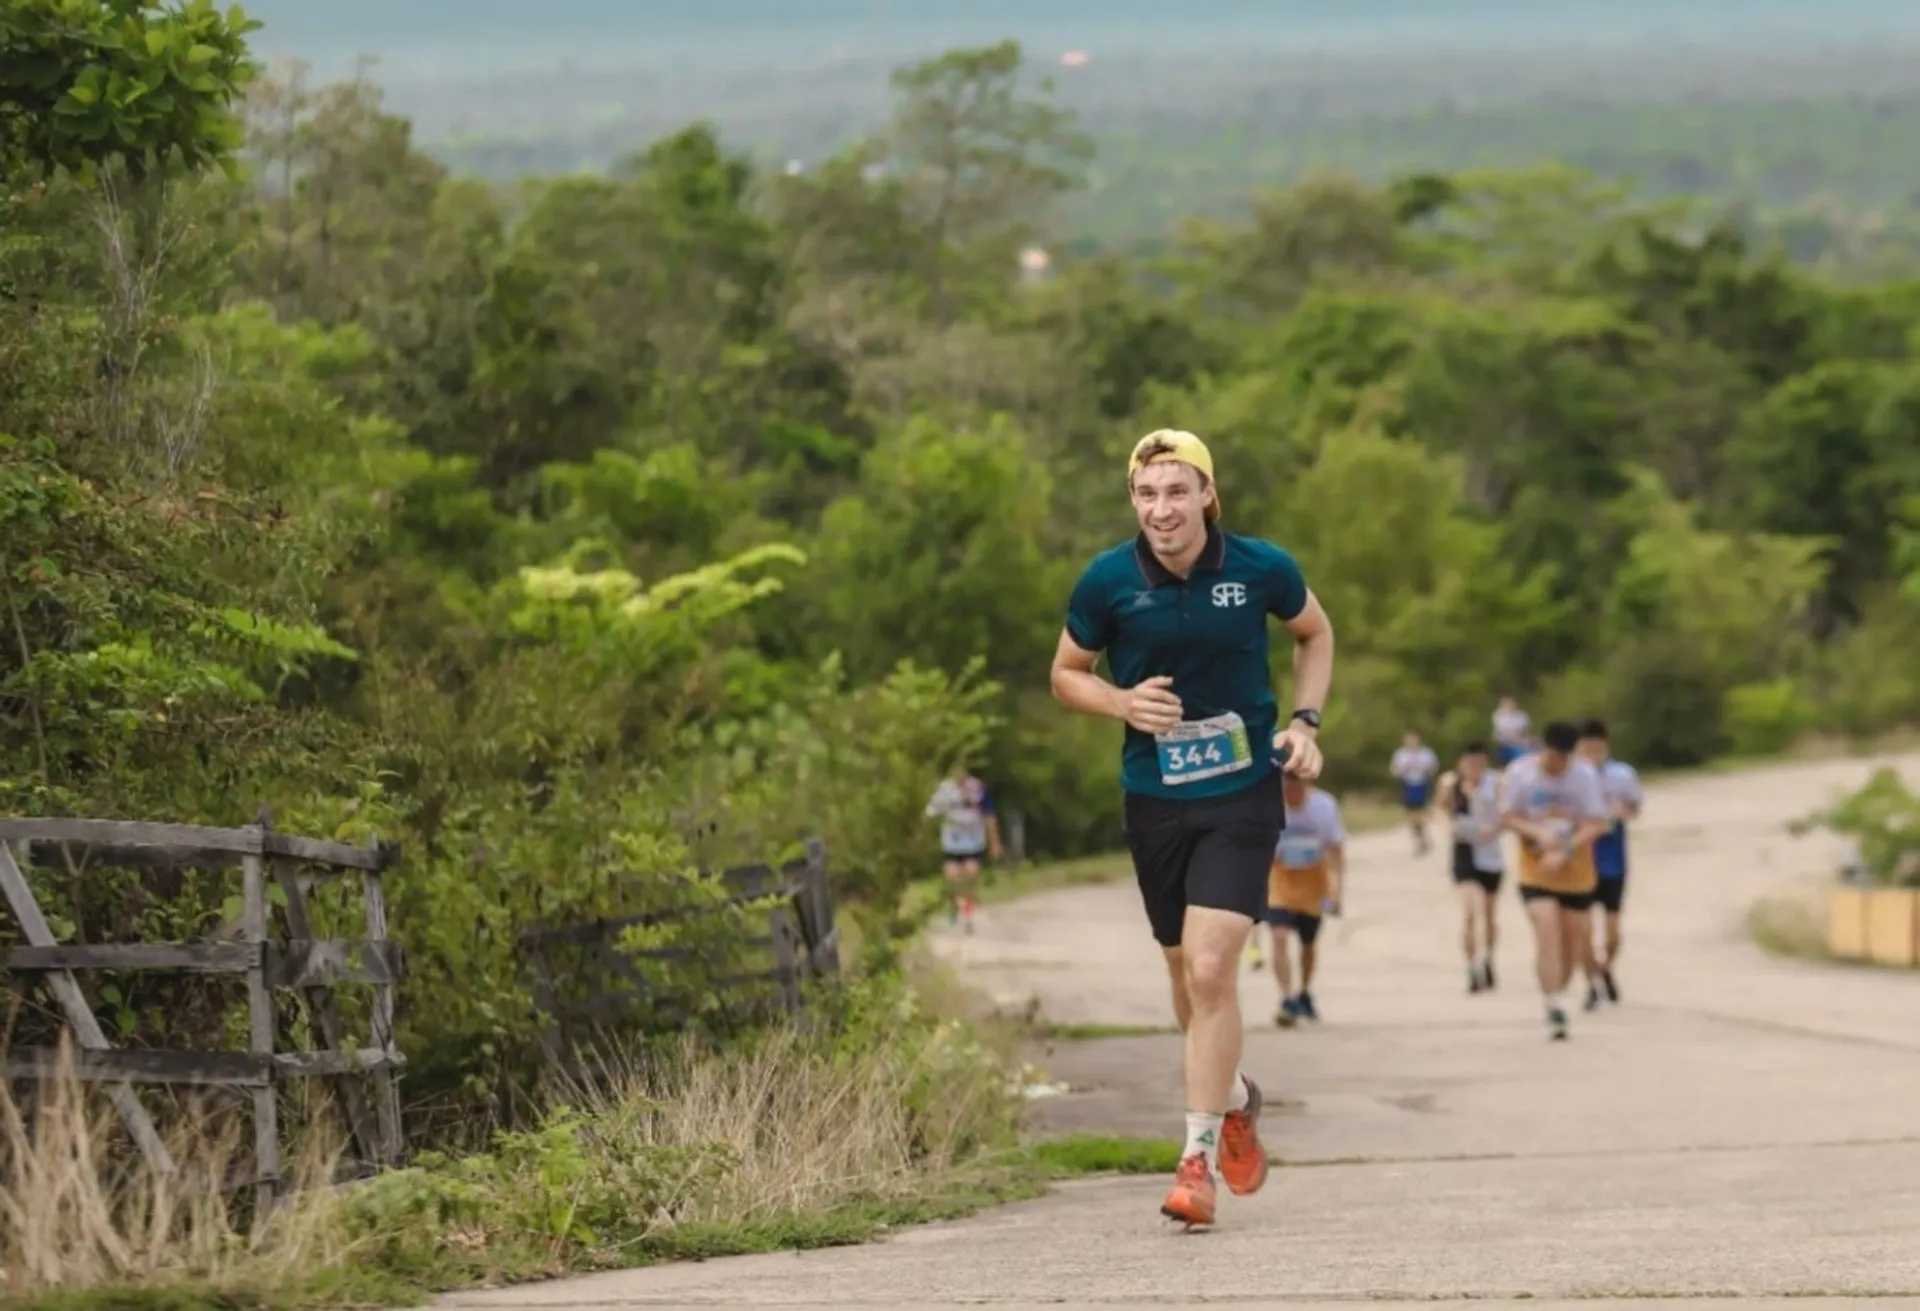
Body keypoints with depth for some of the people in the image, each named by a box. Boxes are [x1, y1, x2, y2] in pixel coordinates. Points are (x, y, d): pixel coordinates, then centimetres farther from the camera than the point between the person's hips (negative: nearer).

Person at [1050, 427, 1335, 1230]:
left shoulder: (1262, 569, -9)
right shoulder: (1107, 582, -8)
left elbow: (1315, 634, 12)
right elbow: (1066, 674, 6)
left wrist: (1305, 722, -1)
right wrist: (1122, 702, -14)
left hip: (1243, 794, -2)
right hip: (1155, 800, 2)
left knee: (1210, 969, -16)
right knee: (1188, 976, 13)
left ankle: (1198, 1160, -9)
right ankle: (1234, 1100, 44)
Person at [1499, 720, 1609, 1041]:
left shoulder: (1585, 775, -9)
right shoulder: (1519, 773, -8)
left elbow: (1597, 823, -9)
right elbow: (1507, 818, -3)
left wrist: (1565, 852, -23)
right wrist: (1539, 833, -21)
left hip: (1575, 870, 2)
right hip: (1535, 868, -2)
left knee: (1573, 937, 7)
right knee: (1547, 932, -18)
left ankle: (1558, 995, 30)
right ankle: (1555, 1008, -19)